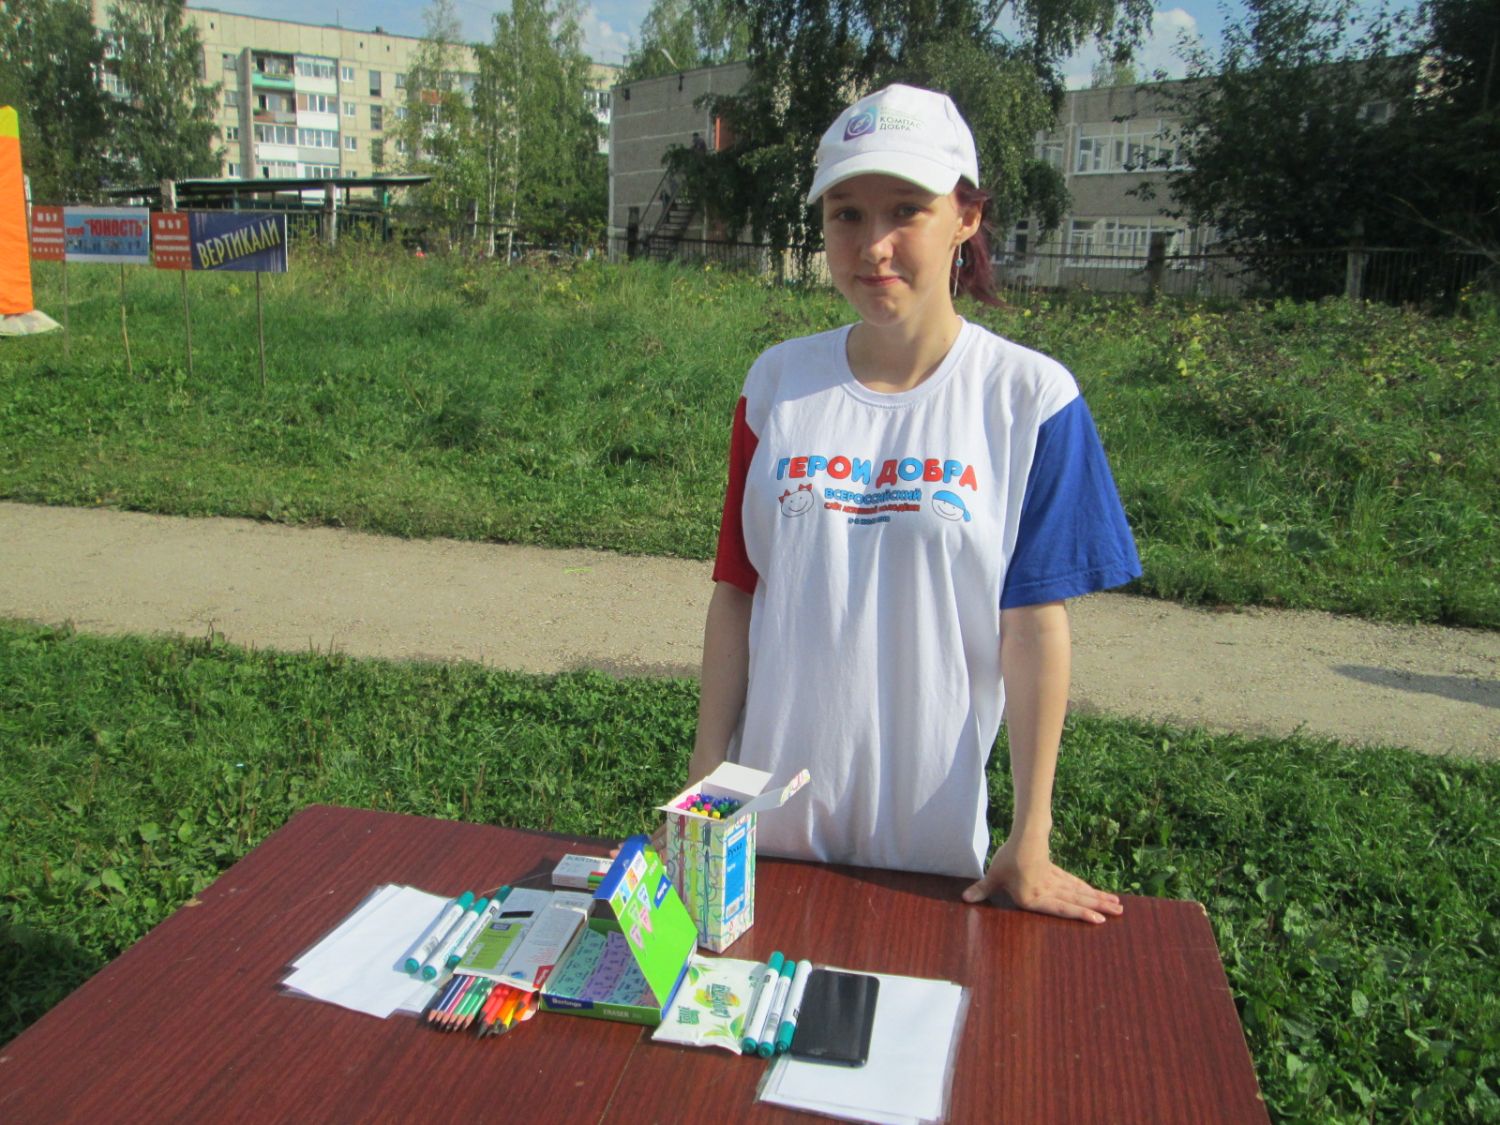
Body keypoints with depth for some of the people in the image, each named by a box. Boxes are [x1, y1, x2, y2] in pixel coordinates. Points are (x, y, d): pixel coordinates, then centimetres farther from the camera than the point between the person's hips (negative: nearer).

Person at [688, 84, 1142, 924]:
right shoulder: (780, 383, 0)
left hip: (934, 826, -2)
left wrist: (1032, 841, -8)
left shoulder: (1029, 397, -8)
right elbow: (737, 590, 2)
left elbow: (1036, 622, -9)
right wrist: (705, 778, 1)